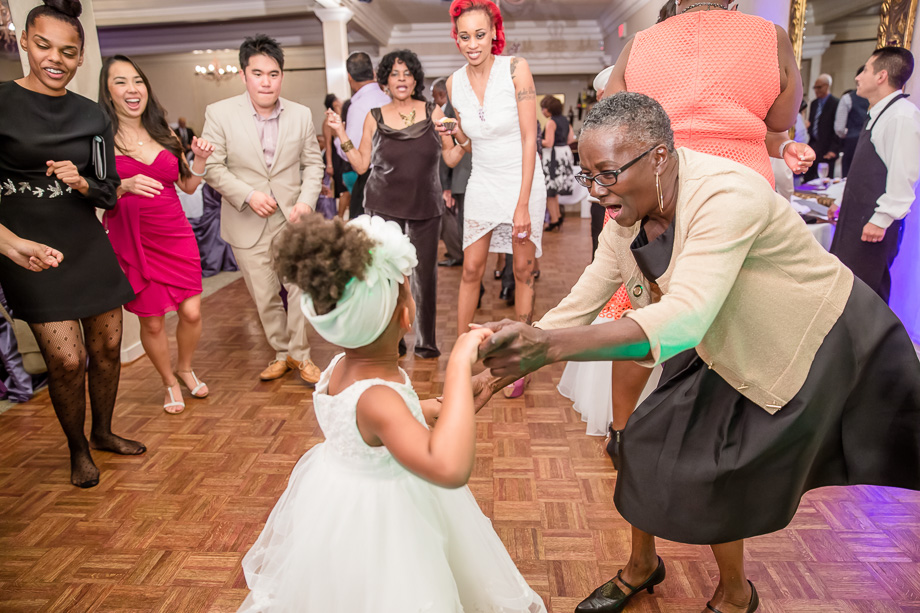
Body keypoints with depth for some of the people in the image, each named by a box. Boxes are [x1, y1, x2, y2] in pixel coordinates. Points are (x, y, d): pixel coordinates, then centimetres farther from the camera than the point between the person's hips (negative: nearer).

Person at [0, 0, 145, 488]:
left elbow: (108, 194, 7)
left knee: (107, 348, 10)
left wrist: (81, 183, -14)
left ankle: (102, 433, 33)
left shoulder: (92, 117, 6)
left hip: (88, 246, 4)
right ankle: (77, 449, 19)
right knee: (67, 360, -7)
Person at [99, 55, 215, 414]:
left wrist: (200, 160, -3)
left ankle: (185, 368, 31)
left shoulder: (164, 134, 9)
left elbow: (188, 186, 14)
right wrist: (125, 187, -24)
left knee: (191, 312, 1)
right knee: (152, 321, 4)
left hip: (176, 236, 3)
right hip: (133, 241, -3)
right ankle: (170, 382, 28)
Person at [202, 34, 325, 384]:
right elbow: (213, 167, -3)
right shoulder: (219, 114, -3)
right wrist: (248, 195, -16)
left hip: (293, 218, 1)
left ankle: (300, 355, 15)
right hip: (248, 223, 0)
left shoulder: (301, 115, 4)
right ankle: (281, 353, 27)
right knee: (265, 297, 8)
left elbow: (313, 162, 6)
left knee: (301, 288, -3)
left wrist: (307, 200, -9)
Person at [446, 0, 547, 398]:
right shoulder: (454, 83, 1)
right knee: (471, 269, 3)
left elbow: (529, 138, -14)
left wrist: (523, 204, -17)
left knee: (523, 271, 4)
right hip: (482, 185, 4)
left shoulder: (516, 70, -11)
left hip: (522, 183, -3)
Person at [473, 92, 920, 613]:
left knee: (707, 476, -2)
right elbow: (579, 306, -7)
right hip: (726, 350, 6)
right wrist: (502, 369, -14)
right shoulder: (627, 219, -12)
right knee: (651, 442, 3)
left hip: (817, 348, -6)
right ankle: (642, 567, 32)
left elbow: (684, 318, -47)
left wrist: (549, 345, -56)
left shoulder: (727, 196, -35)